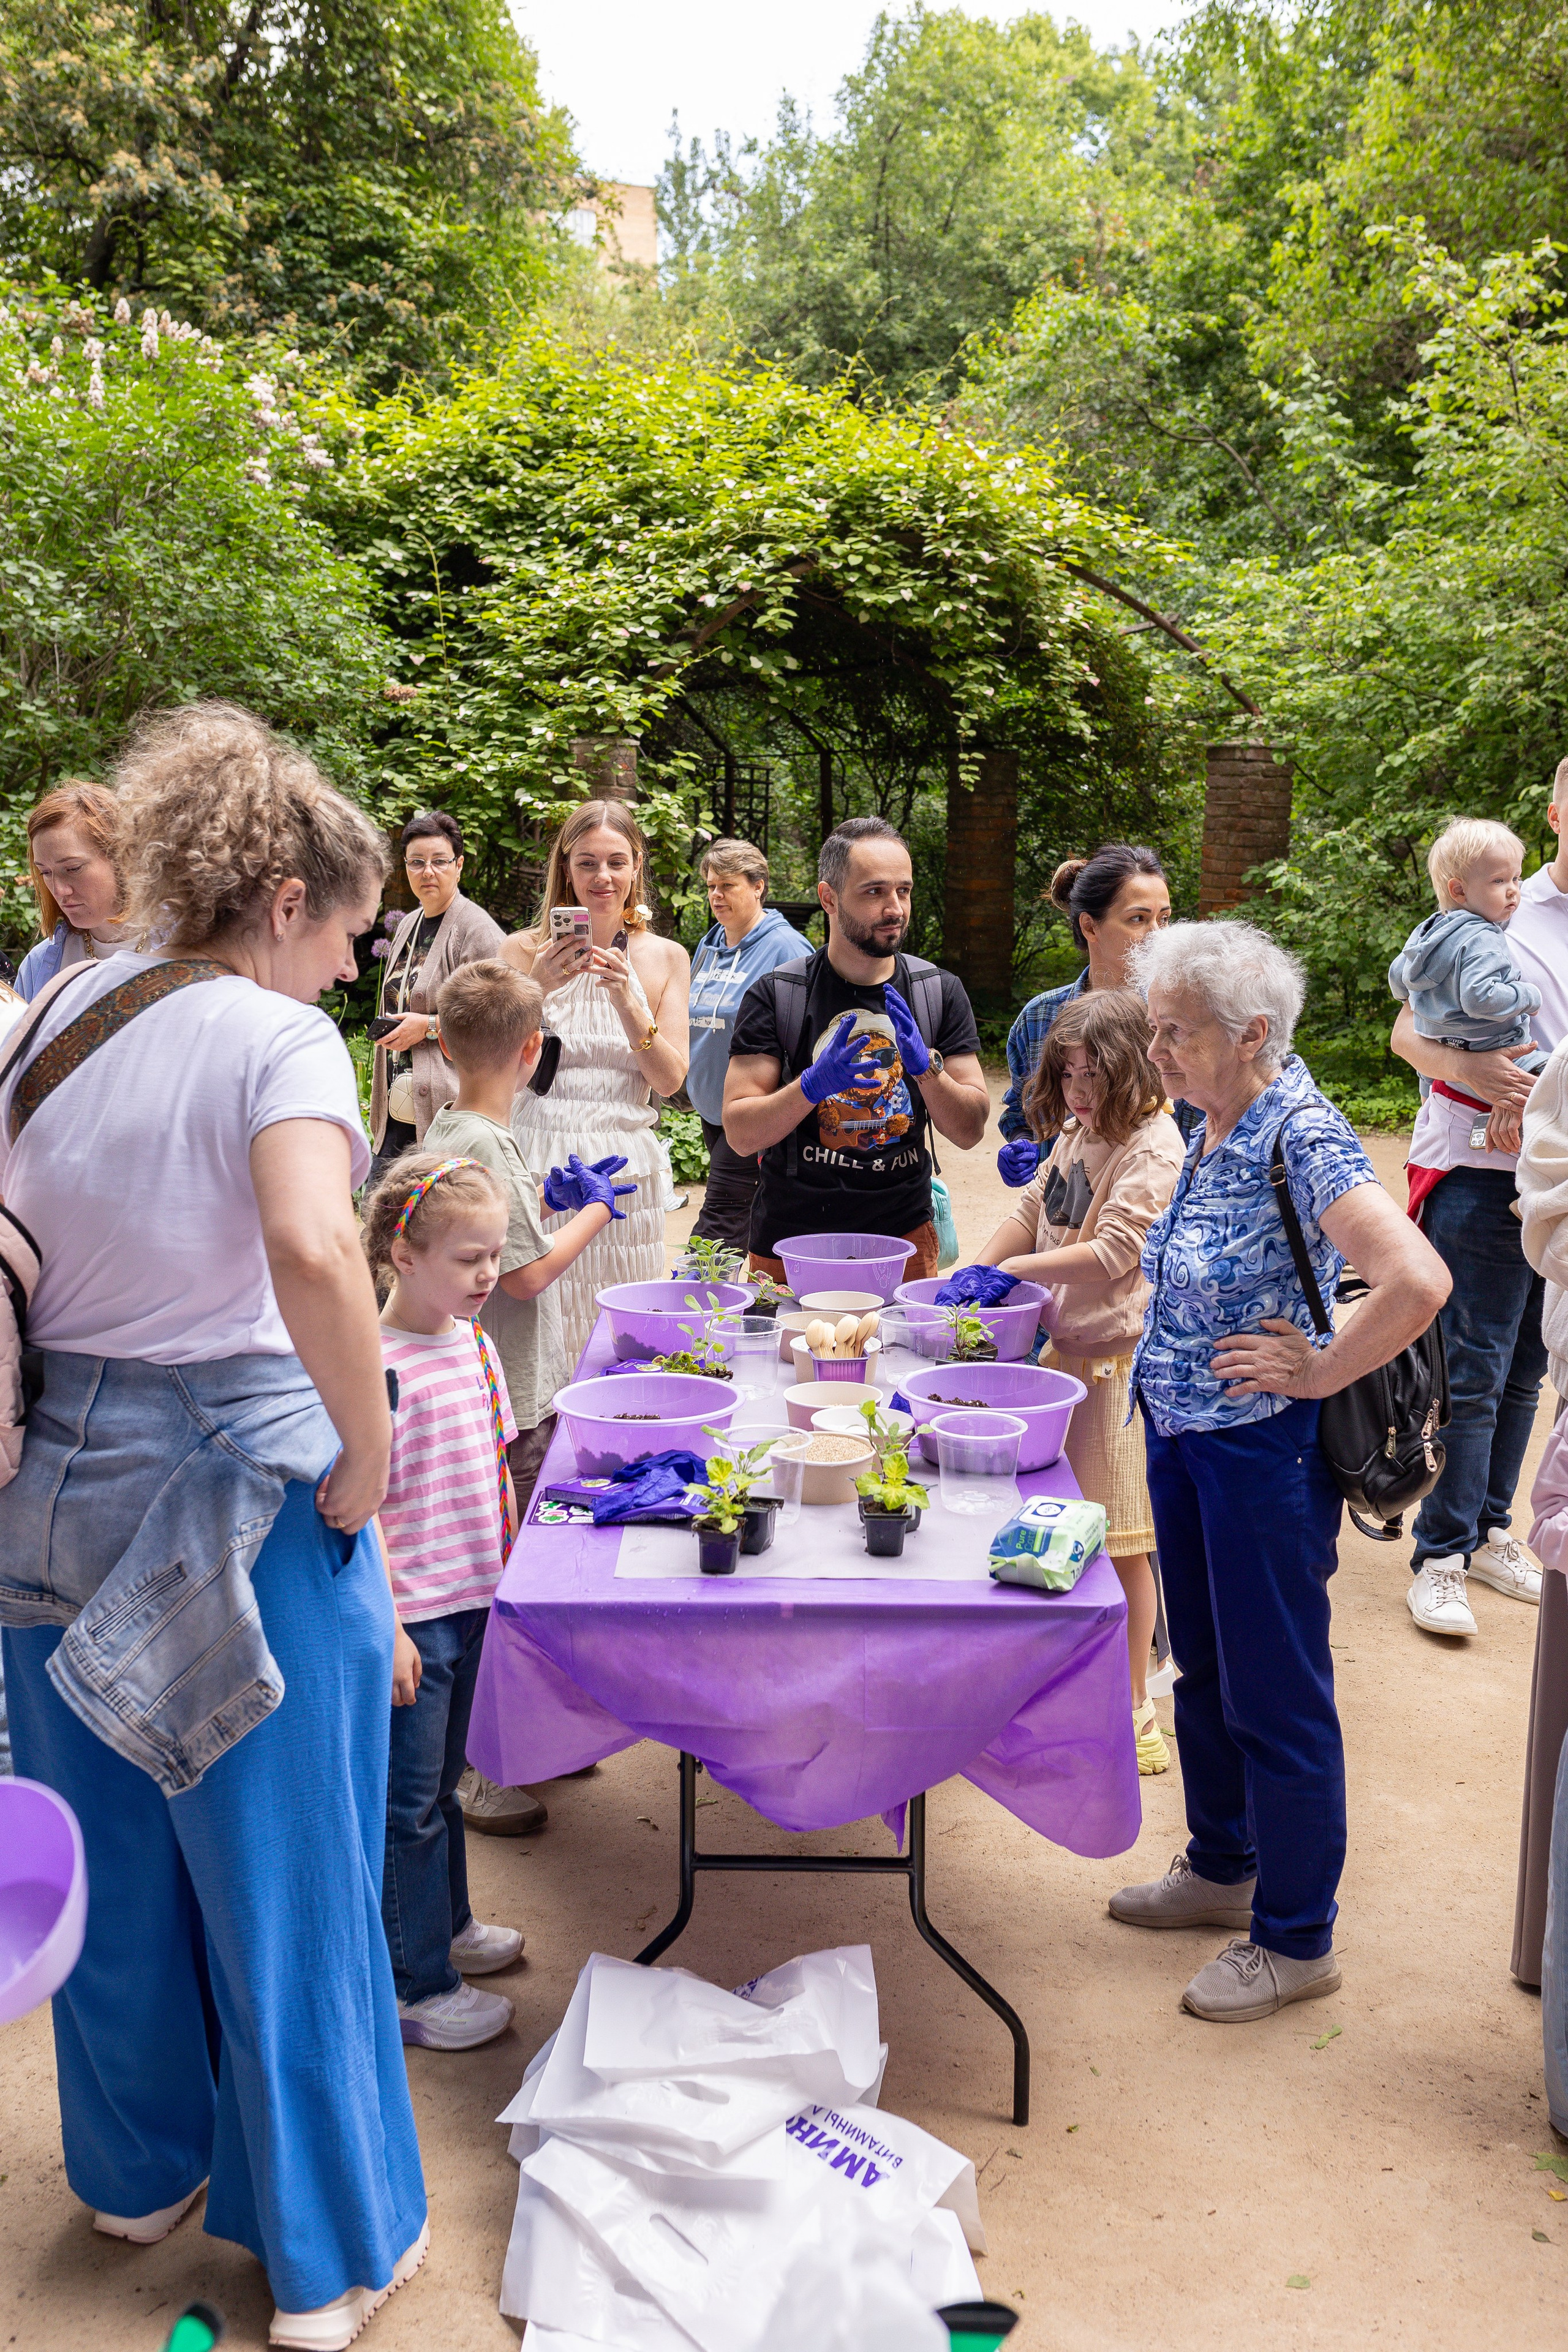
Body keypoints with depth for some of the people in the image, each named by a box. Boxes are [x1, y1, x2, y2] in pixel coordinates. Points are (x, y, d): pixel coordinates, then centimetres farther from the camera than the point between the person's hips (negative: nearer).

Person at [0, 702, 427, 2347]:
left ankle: (139, 2169, 44)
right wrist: (367, 1452, -21)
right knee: (282, 1869, 8)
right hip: (237, 1484, -7)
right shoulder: (276, 1037, -15)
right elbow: (316, 1250, -33)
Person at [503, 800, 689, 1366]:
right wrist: (536, 988, -16)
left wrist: (627, 998, -13)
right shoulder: (526, 950, 2)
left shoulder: (666, 958, 7)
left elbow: (670, 1080, 0)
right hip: (539, 1161, -1)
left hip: (625, 1165, 1)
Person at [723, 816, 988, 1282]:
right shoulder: (775, 995, -6)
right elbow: (741, 1134, -10)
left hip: (905, 1239, 2)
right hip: (791, 1241, -2)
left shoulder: (940, 992, 1)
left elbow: (970, 1132, -2)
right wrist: (813, 1085, -27)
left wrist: (925, 1065, -19)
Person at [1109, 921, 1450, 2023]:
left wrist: (1315, 1374, -23)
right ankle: (1222, 1869, 42)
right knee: (1204, 1667, 22)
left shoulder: (1303, 1136, -23)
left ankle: (1296, 1940, 23)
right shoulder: (1215, 1127, 3)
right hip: (1182, 1430, 9)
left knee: (1274, 1694, 5)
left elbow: (1418, 1282, -34)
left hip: (1264, 1447, -9)